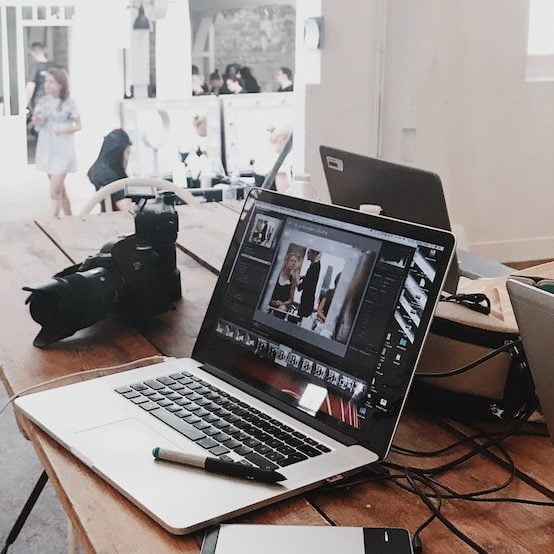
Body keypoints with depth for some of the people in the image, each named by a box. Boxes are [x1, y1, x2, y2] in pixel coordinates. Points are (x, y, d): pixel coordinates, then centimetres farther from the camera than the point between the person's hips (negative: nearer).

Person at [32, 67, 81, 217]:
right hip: (46, 148, 5)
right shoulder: (43, 101, 4)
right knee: (60, 189, 14)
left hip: (62, 150, -5)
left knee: (55, 192, -12)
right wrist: (37, 122, -12)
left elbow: (79, 125, -3)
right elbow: (36, 124, 11)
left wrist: (65, 129, -20)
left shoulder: (68, 103, -8)